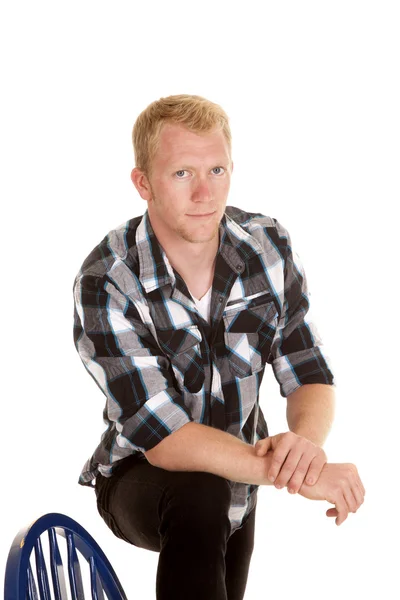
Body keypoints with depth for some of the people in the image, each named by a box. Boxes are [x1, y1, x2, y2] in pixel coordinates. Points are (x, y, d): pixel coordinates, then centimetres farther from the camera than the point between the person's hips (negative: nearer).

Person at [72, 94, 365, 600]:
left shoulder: (269, 248, -13)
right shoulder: (105, 283, -27)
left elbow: (310, 375, -10)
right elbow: (163, 438, -32)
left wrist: (305, 440, -35)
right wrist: (298, 475, -41)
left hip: (237, 481, 5)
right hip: (140, 477, -5)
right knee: (199, 499, -37)